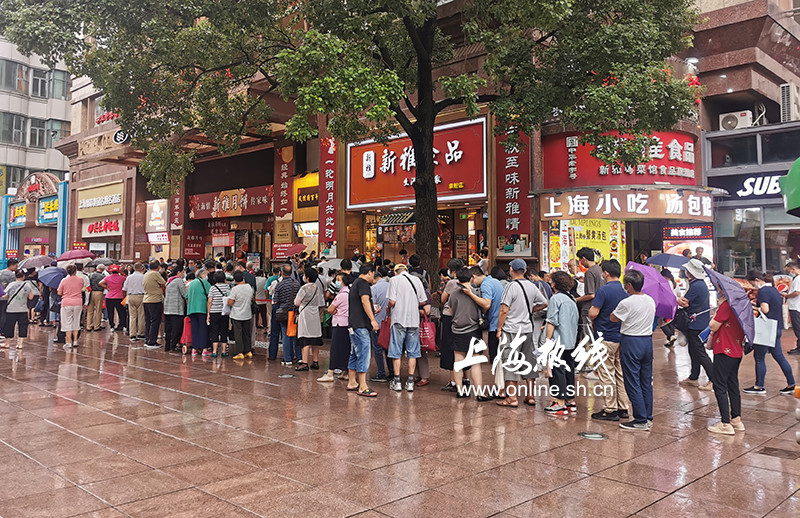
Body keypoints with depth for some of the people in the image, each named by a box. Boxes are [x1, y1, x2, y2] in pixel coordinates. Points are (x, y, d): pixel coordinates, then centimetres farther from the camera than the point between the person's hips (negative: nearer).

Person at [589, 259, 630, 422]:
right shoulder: (625, 291, 7)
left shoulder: (604, 290, -16)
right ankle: (623, 408, 19)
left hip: (606, 337, -7)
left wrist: (592, 321, 3)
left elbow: (593, 313, -21)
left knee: (607, 375, 0)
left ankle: (610, 410, 4)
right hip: (622, 337, 7)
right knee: (621, 373, 13)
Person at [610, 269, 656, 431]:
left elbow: (613, 318, -3)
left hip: (631, 343, -7)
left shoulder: (626, 303, -17)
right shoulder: (651, 301, 5)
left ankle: (640, 421, 1)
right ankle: (648, 418, 21)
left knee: (633, 383, 0)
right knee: (646, 381, 14)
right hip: (648, 340, 7)